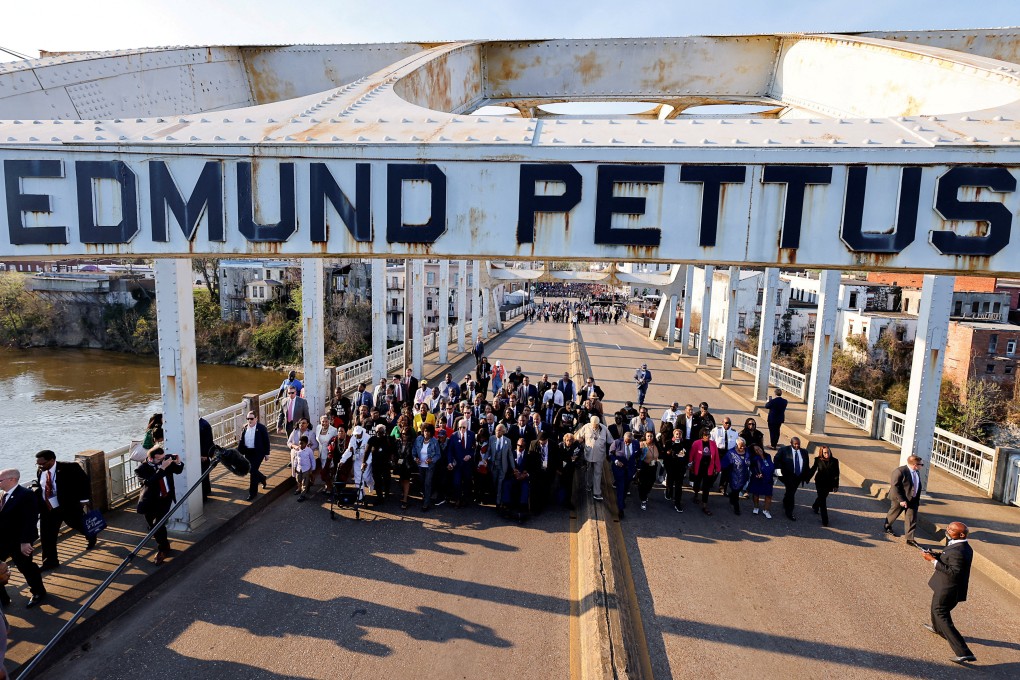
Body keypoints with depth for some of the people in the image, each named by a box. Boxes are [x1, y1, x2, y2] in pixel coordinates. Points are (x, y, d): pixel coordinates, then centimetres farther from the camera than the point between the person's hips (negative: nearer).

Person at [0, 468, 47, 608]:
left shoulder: (26, 495, -20)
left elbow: (30, 521, -22)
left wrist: (25, 542, -25)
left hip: (19, 542, -7)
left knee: (26, 566, 8)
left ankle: (38, 593, 28)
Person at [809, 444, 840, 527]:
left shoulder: (834, 461, -10)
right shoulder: (818, 460, -12)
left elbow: (836, 474, -4)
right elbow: (813, 469, 2)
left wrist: (836, 485, -4)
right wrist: (807, 478, 7)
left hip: (829, 484, 2)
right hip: (820, 483, -2)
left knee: (823, 497, 23)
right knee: (822, 500, -3)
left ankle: (815, 506, 53)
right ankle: (825, 521, 3)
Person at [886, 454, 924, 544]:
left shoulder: (917, 472, 1)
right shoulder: (900, 471, -24)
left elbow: (918, 486, 13)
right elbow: (894, 486, -23)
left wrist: (918, 499, 11)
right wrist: (901, 500, -23)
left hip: (913, 500, 6)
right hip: (899, 499, -6)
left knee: (912, 520, 2)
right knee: (893, 514, 16)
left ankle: (910, 539, 8)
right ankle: (887, 527, 42)